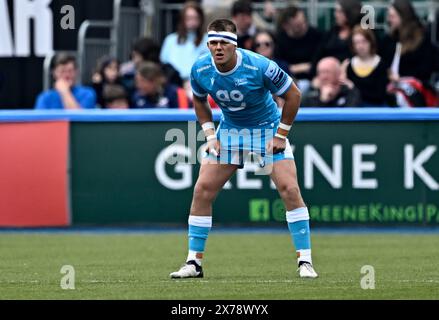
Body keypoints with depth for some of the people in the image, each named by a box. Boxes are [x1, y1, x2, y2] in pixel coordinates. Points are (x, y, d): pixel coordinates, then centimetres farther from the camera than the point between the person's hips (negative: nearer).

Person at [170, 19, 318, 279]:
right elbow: (199, 101, 8)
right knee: (203, 189, -7)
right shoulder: (200, 70, -15)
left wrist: (281, 135, -14)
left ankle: (305, 262, -10)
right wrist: (210, 134, -3)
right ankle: (194, 263, 3)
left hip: (268, 128, -3)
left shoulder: (259, 66, -27)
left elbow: (293, 95, -14)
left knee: (289, 189, -17)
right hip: (230, 129, 3)